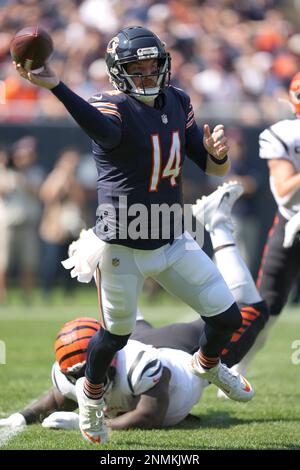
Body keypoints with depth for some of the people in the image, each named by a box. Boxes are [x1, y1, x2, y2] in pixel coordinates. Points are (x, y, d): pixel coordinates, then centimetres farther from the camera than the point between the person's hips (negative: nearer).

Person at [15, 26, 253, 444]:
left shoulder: (177, 102, 2)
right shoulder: (113, 108, -18)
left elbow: (214, 168, 7)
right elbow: (105, 130, -45)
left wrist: (217, 153, -18)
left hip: (174, 242, 5)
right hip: (122, 248, -5)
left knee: (227, 316, 8)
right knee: (117, 333, 6)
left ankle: (208, 365, 42)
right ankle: (91, 391, 38)